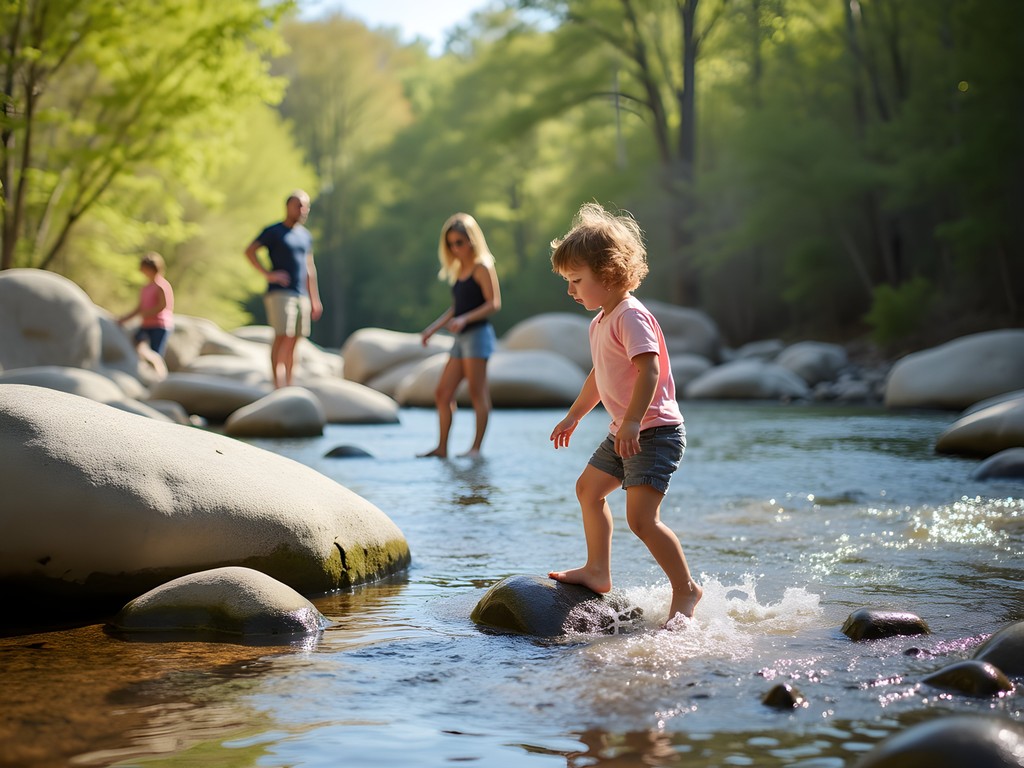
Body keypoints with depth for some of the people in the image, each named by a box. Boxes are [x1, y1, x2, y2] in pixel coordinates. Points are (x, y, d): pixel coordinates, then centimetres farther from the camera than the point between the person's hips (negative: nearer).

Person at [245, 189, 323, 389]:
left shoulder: (306, 236, 17)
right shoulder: (273, 231, -1)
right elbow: (249, 251, -10)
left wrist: (315, 299, 18)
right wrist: (267, 274, -18)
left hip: (302, 295, 6)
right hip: (280, 293, -6)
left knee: (293, 342, 7)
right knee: (282, 337, -14)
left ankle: (290, 387, 11)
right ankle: (278, 386, -17)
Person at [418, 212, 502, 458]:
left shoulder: (482, 268, -7)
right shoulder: (458, 271, 17)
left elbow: (494, 303, -15)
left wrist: (464, 319, -25)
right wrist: (433, 328, 15)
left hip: (477, 334, -9)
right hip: (461, 339, 9)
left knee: (477, 393, -6)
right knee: (443, 394, 6)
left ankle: (476, 447, -2)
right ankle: (442, 448, 10)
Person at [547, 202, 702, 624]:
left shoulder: (631, 316, -18)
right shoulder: (600, 322, 13)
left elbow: (649, 370, -29)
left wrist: (633, 421, -36)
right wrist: (573, 415, 35)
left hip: (654, 432, -11)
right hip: (624, 433, 11)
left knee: (641, 517, -18)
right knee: (589, 489, 23)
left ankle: (686, 588, -5)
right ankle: (598, 571, 34)